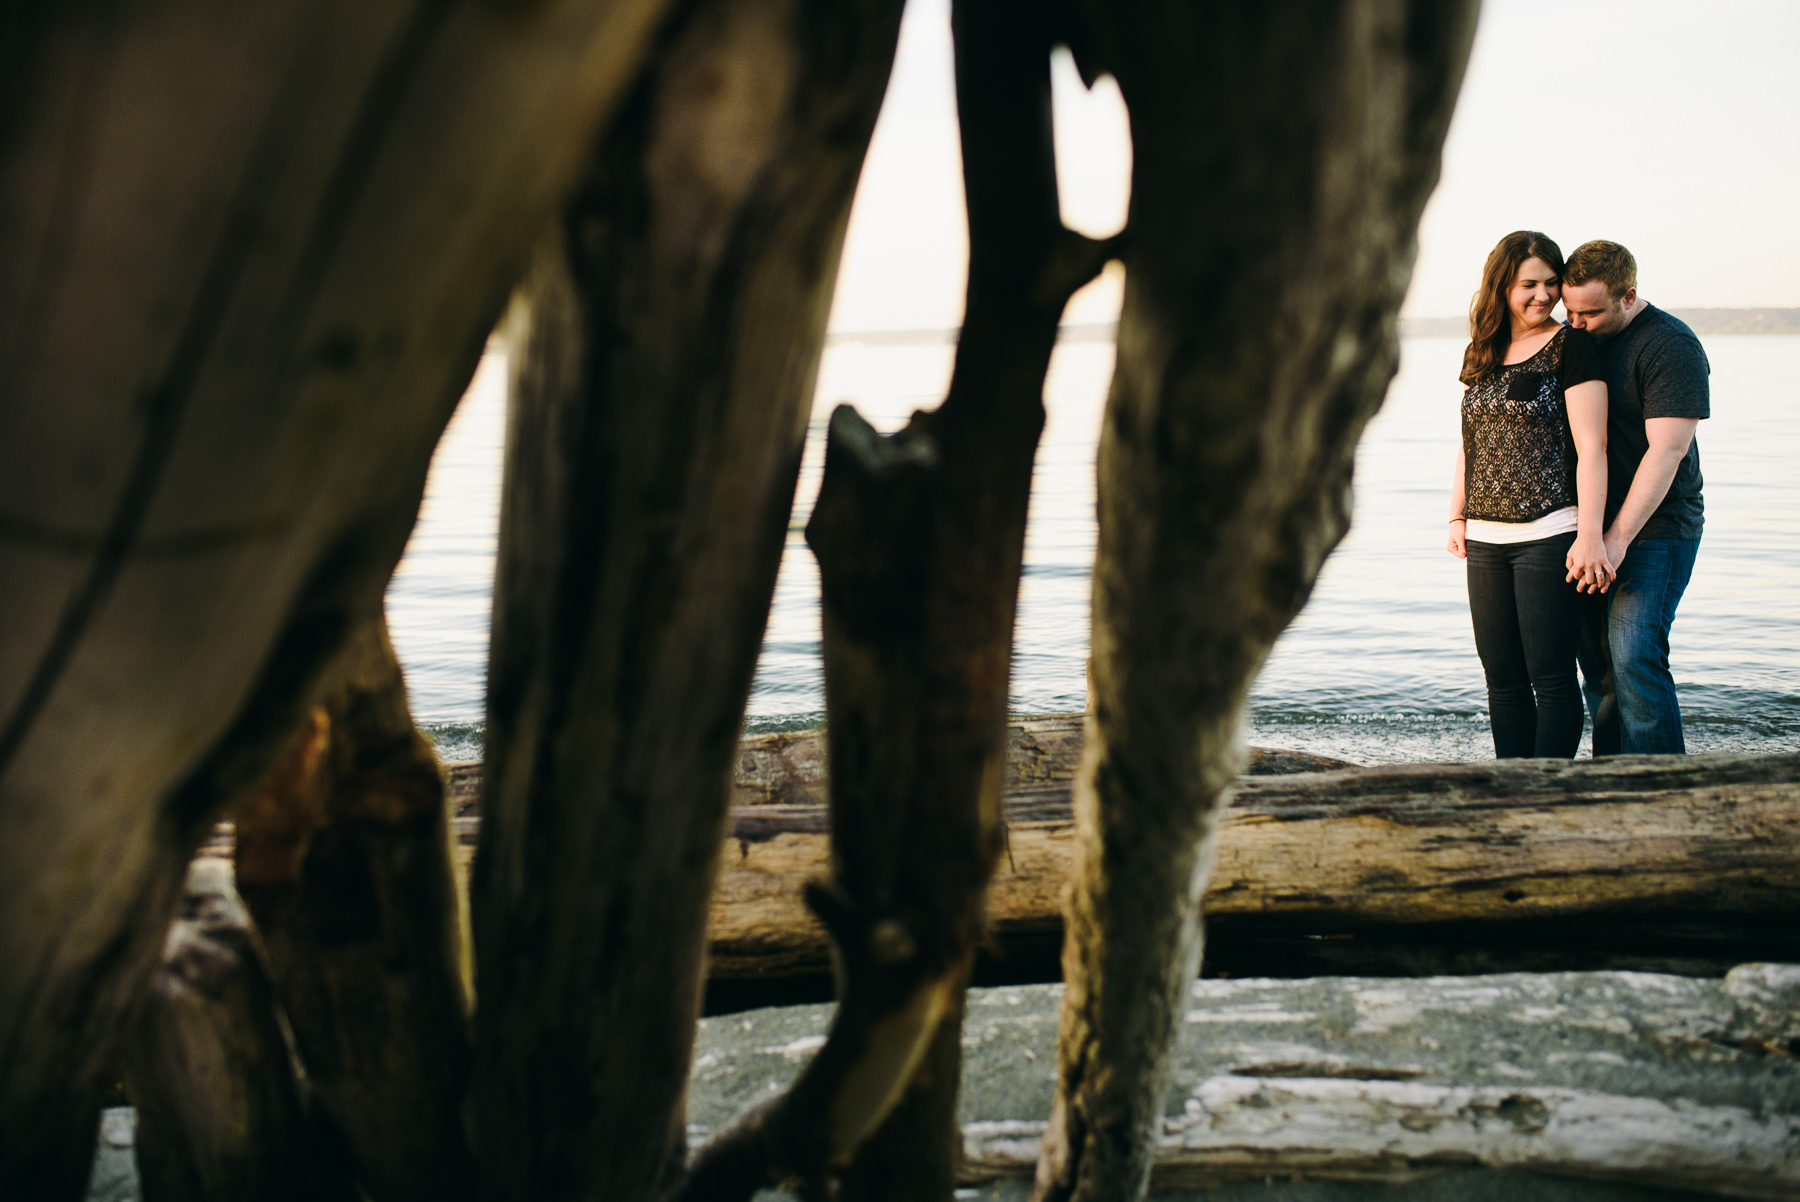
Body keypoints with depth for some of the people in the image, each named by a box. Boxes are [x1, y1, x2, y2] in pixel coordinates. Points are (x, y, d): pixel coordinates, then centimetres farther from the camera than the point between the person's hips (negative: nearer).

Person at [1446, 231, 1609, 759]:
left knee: (1550, 675, -4)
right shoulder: (1479, 354, 14)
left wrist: (1590, 535, -16)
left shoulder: (1570, 347, -4)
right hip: (1486, 538, 6)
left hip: (1549, 534, -6)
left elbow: (1591, 447, -9)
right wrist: (1458, 517, 14)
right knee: (1503, 678, 9)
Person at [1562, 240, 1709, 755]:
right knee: (1596, 663, 7)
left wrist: (1618, 537, -24)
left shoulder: (1670, 347, -13)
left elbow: (1667, 449, -20)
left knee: (1634, 655, -16)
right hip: (1594, 527, 7)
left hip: (1654, 526, -7)